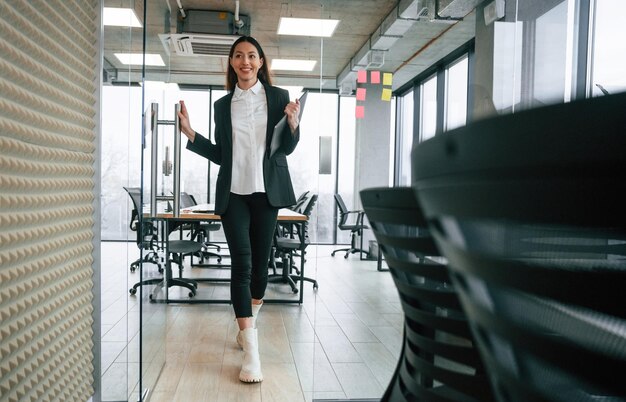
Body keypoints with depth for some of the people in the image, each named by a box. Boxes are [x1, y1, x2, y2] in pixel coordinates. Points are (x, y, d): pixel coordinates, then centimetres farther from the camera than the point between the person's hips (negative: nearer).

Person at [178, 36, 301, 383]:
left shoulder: (278, 97, 3)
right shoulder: (223, 104, 9)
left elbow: (287, 149, 2)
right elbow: (220, 155, 10)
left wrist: (293, 125, -17)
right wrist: (190, 134, -1)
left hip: (266, 191, 0)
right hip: (233, 193, 1)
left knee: (260, 262, 7)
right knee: (241, 264, -8)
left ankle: (248, 324, 32)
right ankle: (251, 350, -8)